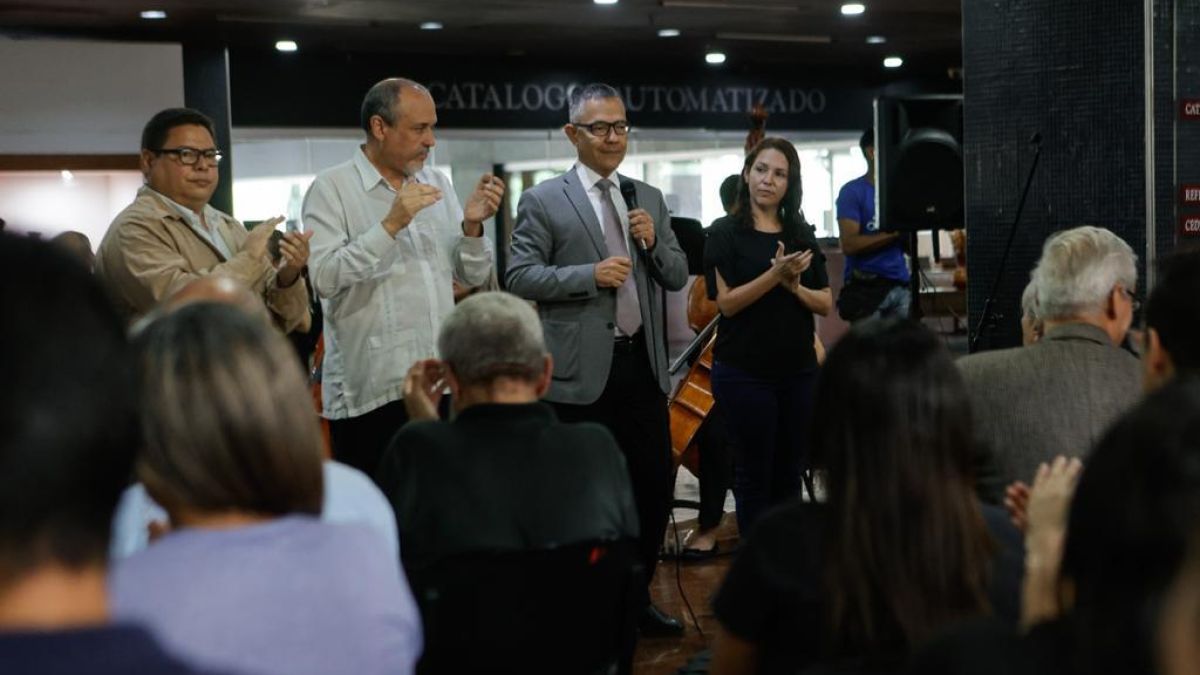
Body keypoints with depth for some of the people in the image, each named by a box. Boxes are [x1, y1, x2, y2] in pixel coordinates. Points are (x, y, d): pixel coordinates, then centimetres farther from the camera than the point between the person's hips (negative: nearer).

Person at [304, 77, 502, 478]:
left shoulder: (436, 183, 13)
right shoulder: (332, 188, -3)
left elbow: (472, 277, 13)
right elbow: (324, 278, -16)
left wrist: (472, 226, -5)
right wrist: (391, 225, -20)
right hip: (371, 391, -5)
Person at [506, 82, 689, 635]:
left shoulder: (650, 199, 12)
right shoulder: (543, 201, -3)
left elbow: (677, 278, 12)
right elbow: (519, 276, -10)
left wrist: (654, 242, -7)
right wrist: (590, 275, -19)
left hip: (642, 363, 5)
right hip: (582, 371, -5)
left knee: (654, 484, 10)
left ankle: (635, 600, 26)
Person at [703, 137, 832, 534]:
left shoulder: (801, 235, 9)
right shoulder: (725, 233, -3)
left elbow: (825, 304, 6)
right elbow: (727, 303, -12)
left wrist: (793, 285, -12)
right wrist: (774, 274, -23)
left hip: (798, 370, 4)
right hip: (745, 373, -4)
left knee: (789, 475, 9)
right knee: (755, 474, 3)